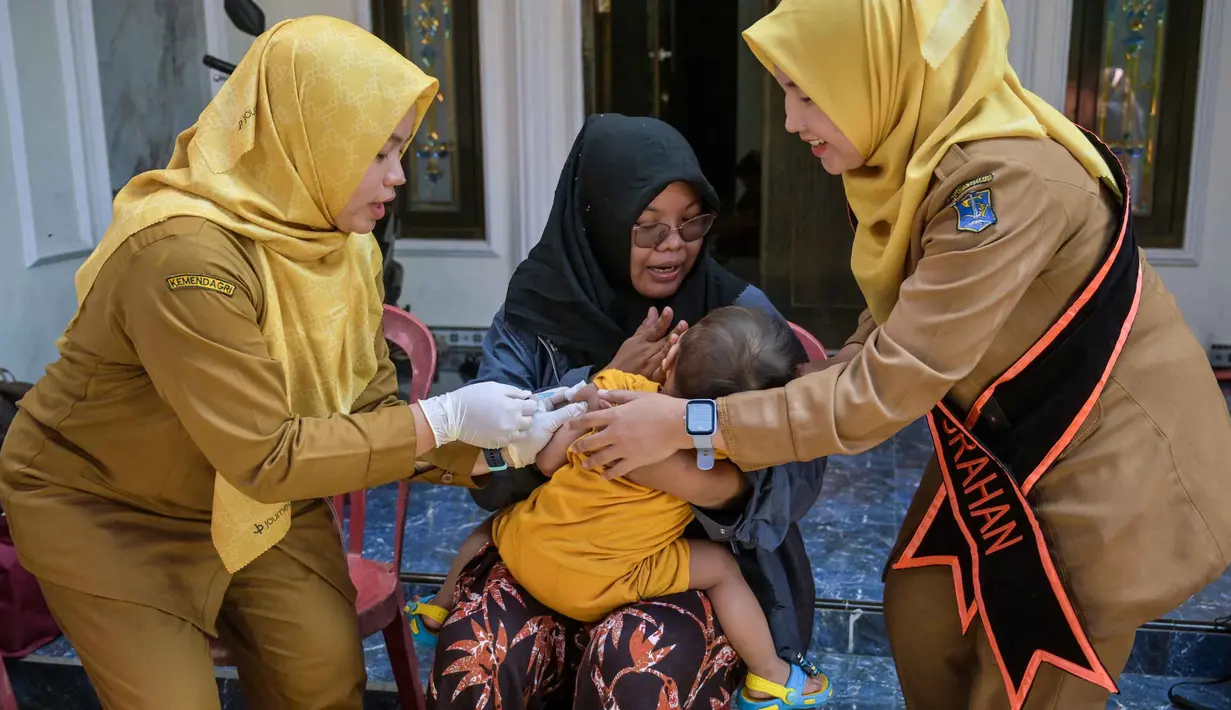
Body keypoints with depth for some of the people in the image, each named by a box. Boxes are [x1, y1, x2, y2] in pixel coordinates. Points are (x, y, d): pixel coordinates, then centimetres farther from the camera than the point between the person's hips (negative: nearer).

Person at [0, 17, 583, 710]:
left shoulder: (350, 244, -8)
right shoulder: (184, 252, -34)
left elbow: (372, 408, -6)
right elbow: (265, 456, -32)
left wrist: (494, 442, -19)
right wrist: (444, 418, -30)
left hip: (258, 498, 6)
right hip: (107, 514, -6)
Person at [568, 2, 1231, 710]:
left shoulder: (1006, 183, -33)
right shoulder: (918, 157, -5)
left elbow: (889, 385, -31)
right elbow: (893, 335, 4)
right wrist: (805, 395, -10)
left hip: (1107, 457, -7)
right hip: (1000, 440, 8)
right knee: (921, 617, 15)